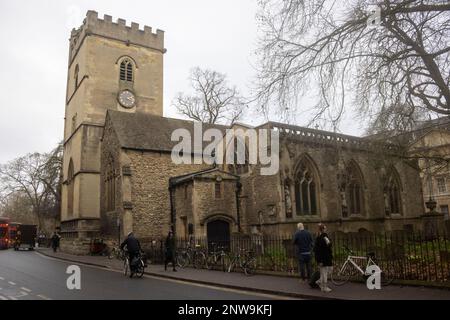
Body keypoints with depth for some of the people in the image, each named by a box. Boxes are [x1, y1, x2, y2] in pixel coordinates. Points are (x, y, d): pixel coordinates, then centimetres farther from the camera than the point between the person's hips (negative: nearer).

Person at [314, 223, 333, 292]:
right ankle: (324, 287, 13)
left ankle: (319, 281, 26)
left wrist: (331, 258, 17)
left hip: (328, 258, 8)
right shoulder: (319, 239, -16)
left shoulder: (326, 236, 9)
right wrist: (319, 261, -21)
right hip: (322, 258, -8)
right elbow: (316, 251, -18)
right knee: (324, 272, -1)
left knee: (330, 270, 13)